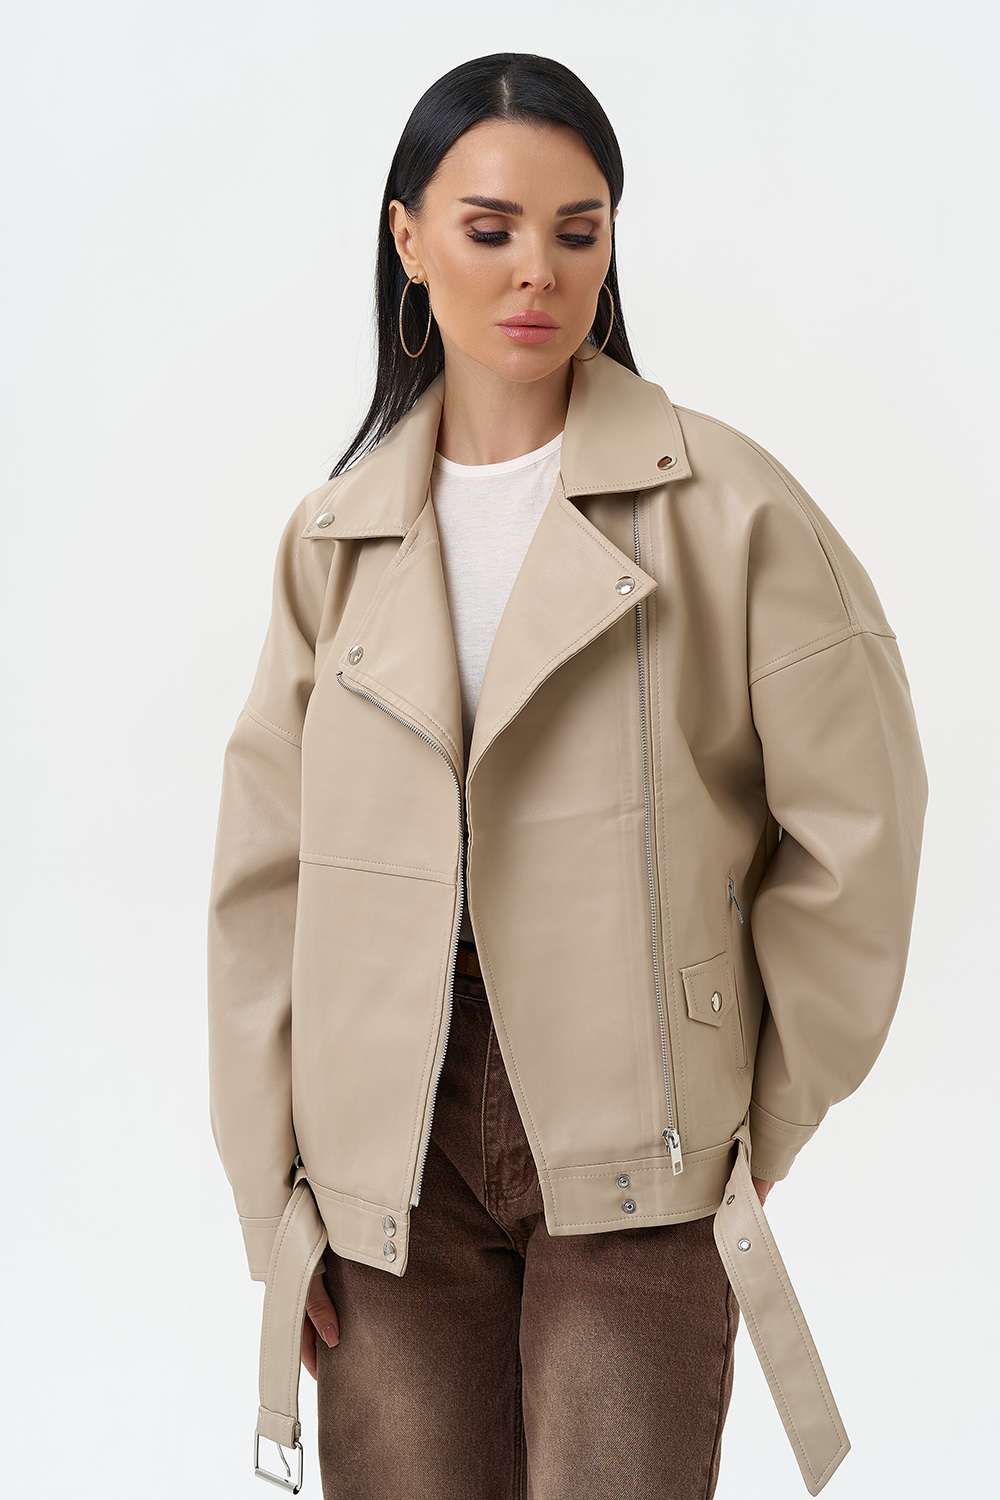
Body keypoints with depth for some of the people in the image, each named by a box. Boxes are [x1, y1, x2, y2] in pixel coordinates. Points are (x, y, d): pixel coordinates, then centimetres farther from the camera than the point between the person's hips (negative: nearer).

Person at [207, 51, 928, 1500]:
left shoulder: (725, 504, -4)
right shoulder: (339, 537, 6)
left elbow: (856, 828, -2)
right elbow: (266, 879, 6)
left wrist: (764, 1118, 1)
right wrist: (278, 1192, 3)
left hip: (637, 1159, -2)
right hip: (392, 1147, 3)